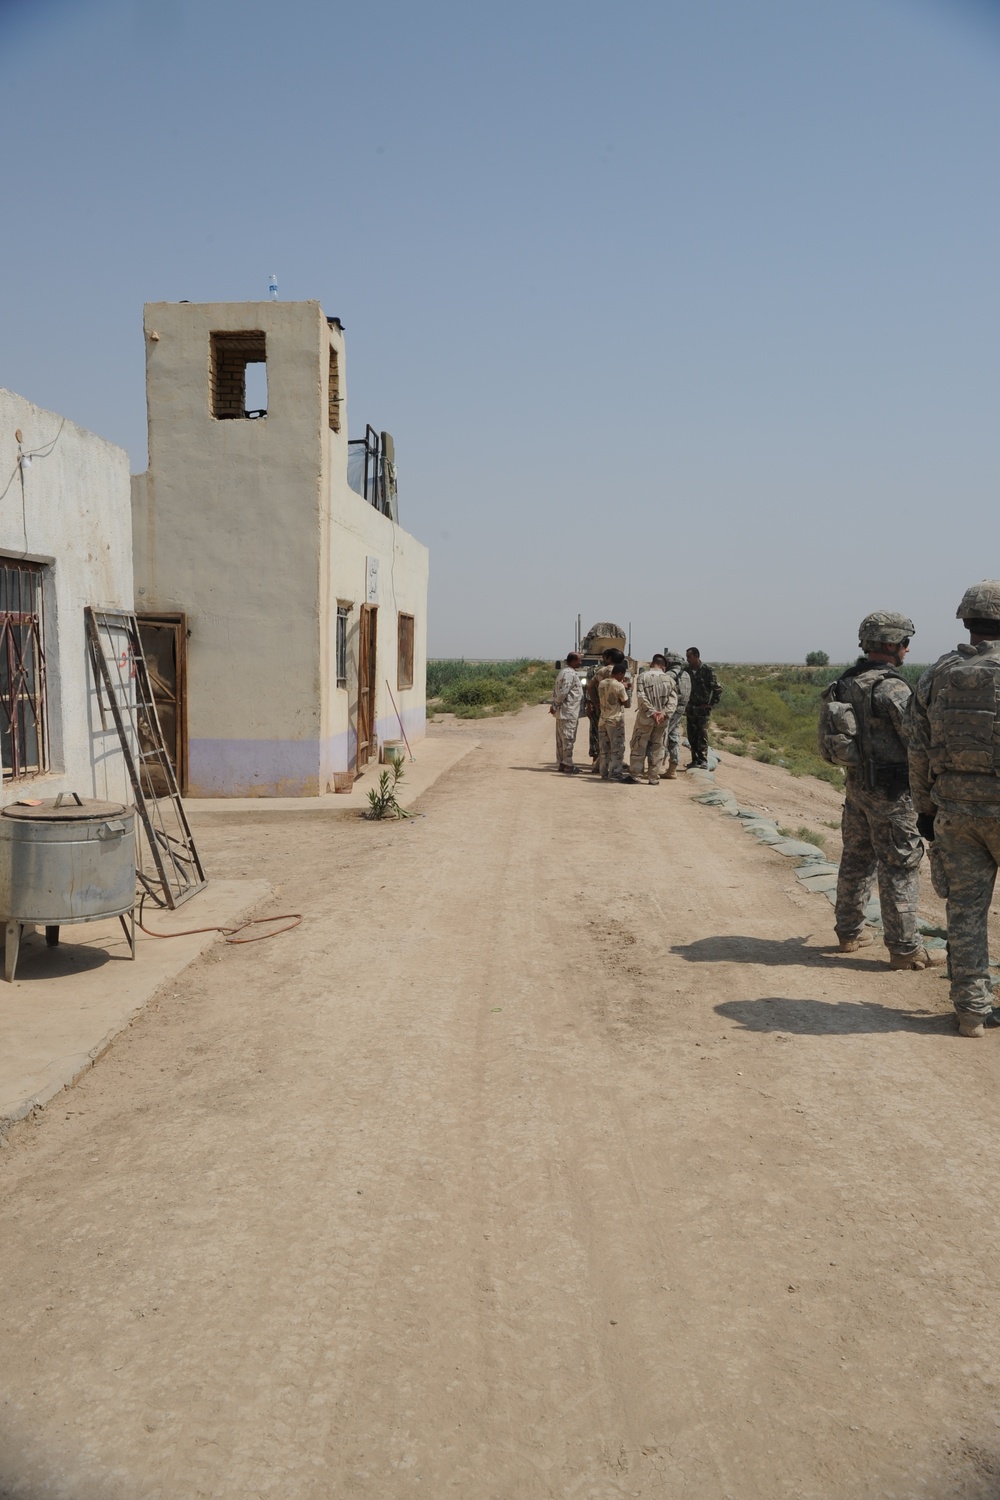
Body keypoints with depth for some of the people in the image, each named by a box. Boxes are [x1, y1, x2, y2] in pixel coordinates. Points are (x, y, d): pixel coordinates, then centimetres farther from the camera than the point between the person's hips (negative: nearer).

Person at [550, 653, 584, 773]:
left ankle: (562, 763, 18)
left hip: (562, 713, 10)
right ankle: (568, 765, -3)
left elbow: (555, 690, 17)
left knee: (561, 739, 12)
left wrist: (554, 704, 10)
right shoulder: (570, 674, -16)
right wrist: (556, 705, -12)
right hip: (569, 713, -10)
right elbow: (563, 692, -21)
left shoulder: (564, 672, 17)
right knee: (568, 739, -6)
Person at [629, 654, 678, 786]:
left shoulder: (643, 676, -4)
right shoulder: (669, 679, 4)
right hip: (663, 719, 3)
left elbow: (641, 697, -15)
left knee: (638, 746, 8)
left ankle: (635, 774, 9)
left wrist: (652, 712, -15)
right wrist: (664, 713, -13)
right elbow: (673, 699, -5)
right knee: (657, 748, 10)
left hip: (645, 717, -2)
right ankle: (654, 777, 12)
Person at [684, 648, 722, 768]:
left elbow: (718, 688, -9)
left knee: (702, 736, -5)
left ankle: (703, 762, 0)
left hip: (703, 708, -5)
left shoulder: (707, 670, -12)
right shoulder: (687, 669, 3)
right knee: (691, 736, 8)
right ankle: (695, 760, 17)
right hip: (691, 707, 5)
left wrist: (712, 704, -9)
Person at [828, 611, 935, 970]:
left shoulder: (846, 682, 6)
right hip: (890, 790, -8)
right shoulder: (892, 687, -20)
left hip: (856, 782, 8)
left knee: (856, 859, 17)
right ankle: (904, 948, 6)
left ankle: (849, 932, 27)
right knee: (899, 867, 0)